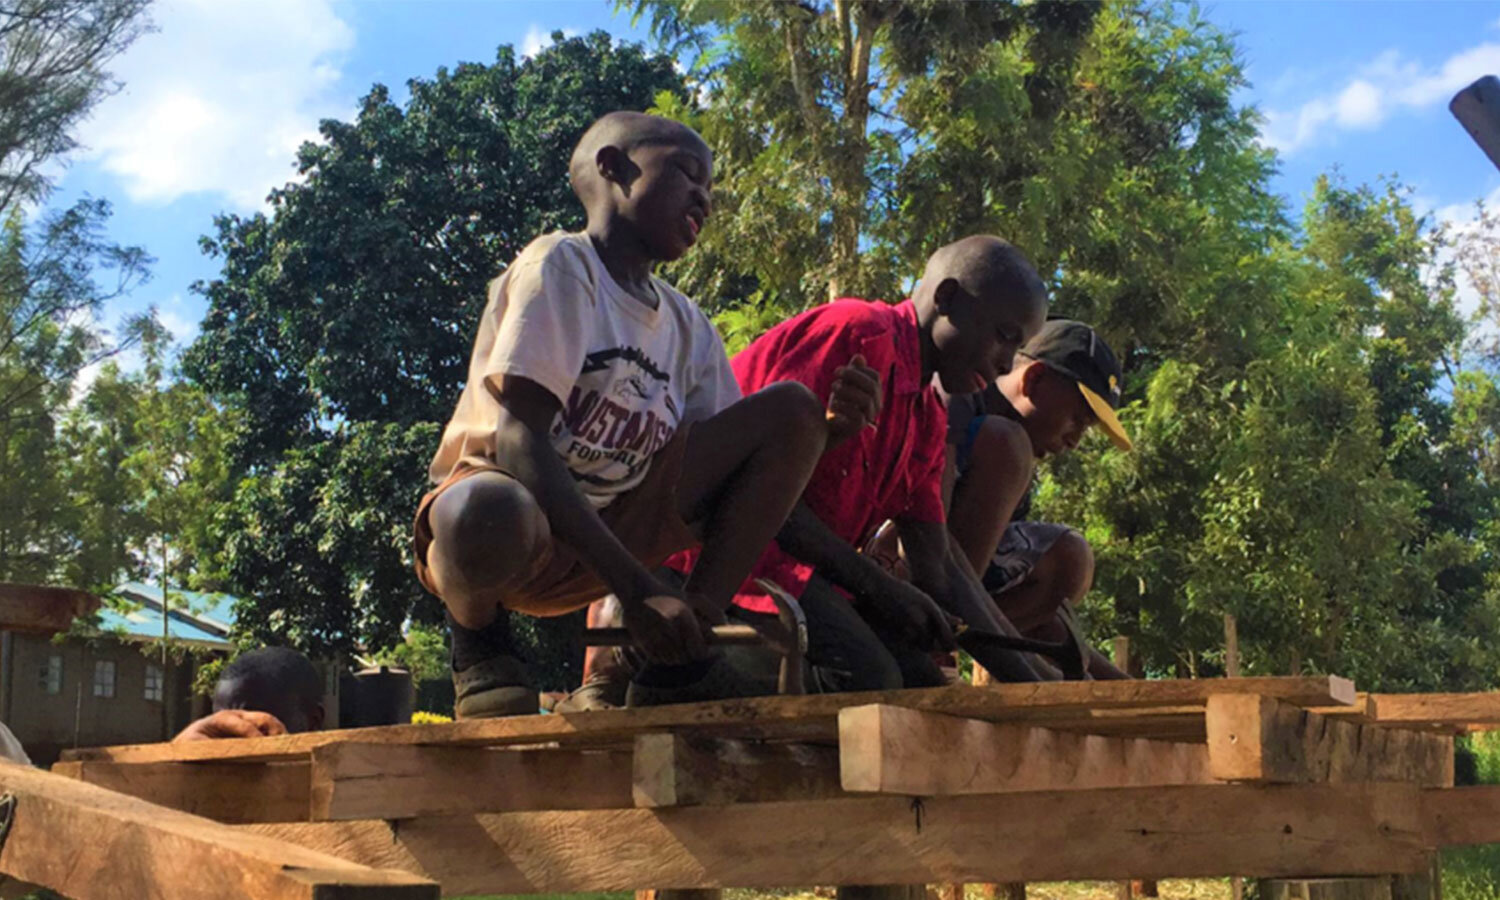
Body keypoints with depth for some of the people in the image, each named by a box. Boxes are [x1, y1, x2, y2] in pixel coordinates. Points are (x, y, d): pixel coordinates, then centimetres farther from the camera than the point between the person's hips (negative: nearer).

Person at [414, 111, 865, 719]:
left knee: (791, 410, -3)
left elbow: (745, 482, 9)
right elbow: (518, 439, -23)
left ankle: (688, 645, -10)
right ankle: (477, 631, -6)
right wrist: (636, 587, -31)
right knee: (490, 515, -44)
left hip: (608, 528, 7)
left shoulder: (687, 326, 11)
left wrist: (825, 430, -13)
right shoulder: (563, 265, -11)